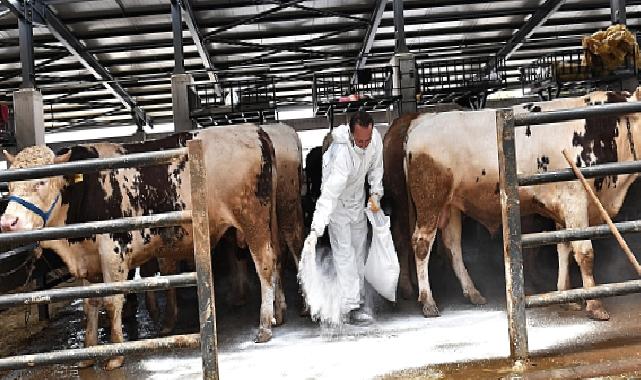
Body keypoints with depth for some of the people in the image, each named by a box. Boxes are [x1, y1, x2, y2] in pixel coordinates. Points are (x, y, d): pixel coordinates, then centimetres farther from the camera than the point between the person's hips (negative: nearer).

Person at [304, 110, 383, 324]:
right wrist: (315, 230, -50)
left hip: (358, 198, 7)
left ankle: (358, 301, 27)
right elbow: (328, 195, -45)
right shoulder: (342, 153, -40)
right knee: (344, 252, -11)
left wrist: (375, 192, -4)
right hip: (338, 203, -7)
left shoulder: (375, 138, -20)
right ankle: (350, 308, -8)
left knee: (359, 249, 14)